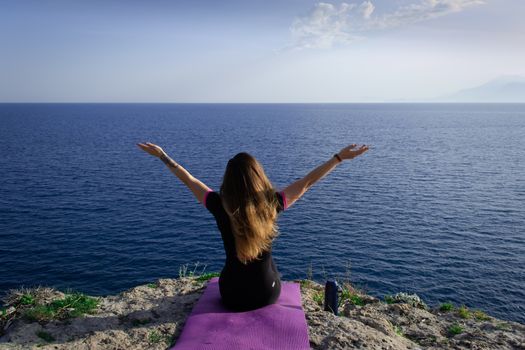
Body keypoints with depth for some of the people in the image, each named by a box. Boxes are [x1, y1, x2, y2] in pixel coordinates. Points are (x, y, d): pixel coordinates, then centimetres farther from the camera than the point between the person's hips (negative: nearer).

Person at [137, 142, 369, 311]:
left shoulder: (220, 206, -21)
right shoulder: (272, 204, -21)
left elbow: (189, 180, -7)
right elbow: (307, 182, -11)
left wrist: (162, 155, 7)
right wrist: (340, 157, -1)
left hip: (231, 296, 0)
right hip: (268, 295, 0)